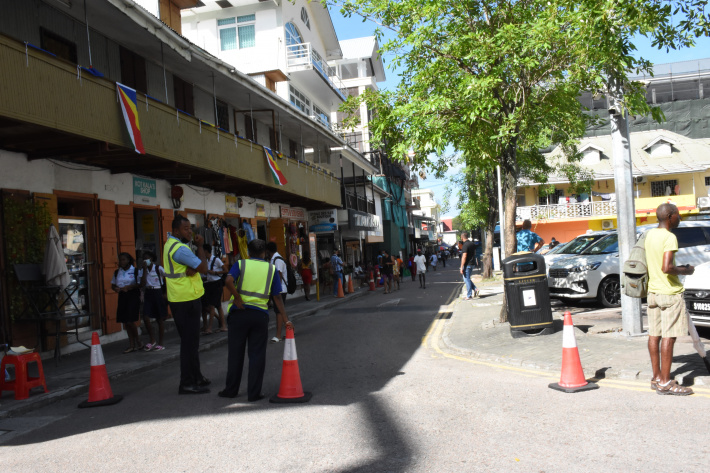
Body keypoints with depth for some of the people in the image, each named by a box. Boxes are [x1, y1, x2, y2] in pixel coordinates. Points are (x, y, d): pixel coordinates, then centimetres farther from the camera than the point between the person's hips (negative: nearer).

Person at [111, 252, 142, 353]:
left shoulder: (135, 271, -2)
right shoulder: (117, 272, 12)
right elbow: (113, 285, 18)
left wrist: (129, 287, -18)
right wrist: (116, 288, -4)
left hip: (133, 295, -5)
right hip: (122, 296, 5)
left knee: (130, 321, -12)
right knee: (125, 322, 5)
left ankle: (138, 343, 7)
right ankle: (132, 345, 13)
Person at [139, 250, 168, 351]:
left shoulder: (158, 268, -6)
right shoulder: (142, 271, 4)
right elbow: (142, 284, -9)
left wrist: (165, 293, -4)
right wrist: (144, 269, -10)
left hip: (158, 293, -3)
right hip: (148, 294, 4)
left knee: (160, 319, 2)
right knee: (146, 318, -9)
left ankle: (160, 344, 12)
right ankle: (152, 341, 8)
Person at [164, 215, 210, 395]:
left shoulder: (171, 244, 14)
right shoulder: (180, 249, -19)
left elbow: (196, 266, 8)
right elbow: (204, 268, -15)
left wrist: (192, 268, -15)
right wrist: (200, 246, -5)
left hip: (178, 299, 11)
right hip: (187, 300, -11)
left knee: (189, 340, 18)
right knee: (190, 341, -5)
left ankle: (195, 377, 29)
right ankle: (187, 383, 0)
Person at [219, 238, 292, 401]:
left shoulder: (240, 264, 3)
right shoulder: (272, 269, 7)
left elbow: (228, 281, -17)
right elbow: (277, 297, 3)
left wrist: (238, 298, -7)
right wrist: (286, 319, 5)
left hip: (239, 313, 0)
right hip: (260, 314, 1)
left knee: (235, 353, 10)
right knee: (257, 354, 6)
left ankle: (231, 389, 21)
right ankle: (254, 393, 7)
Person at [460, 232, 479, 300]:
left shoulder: (465, 245, -18)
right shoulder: (472, 244, 10)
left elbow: (464, 257, -21)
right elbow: (474, 254, 18)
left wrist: (461, 267, -20)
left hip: (467, 264, -9)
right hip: (472, 264, 9)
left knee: (466, 279, -2)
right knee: (467, 279, 20)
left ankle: (469, 296, 1)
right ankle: (475, 289, 9)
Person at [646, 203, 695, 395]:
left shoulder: (650, 234, 10)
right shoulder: (670, 238, -16)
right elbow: (666, 267, -26)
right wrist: (685, 271, -10)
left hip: (653, 291, 8)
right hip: (670, 292, -8)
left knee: (654, 334, 10)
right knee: (669, 336, -5)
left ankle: (656, 377, 18)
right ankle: (665, 383, -2)